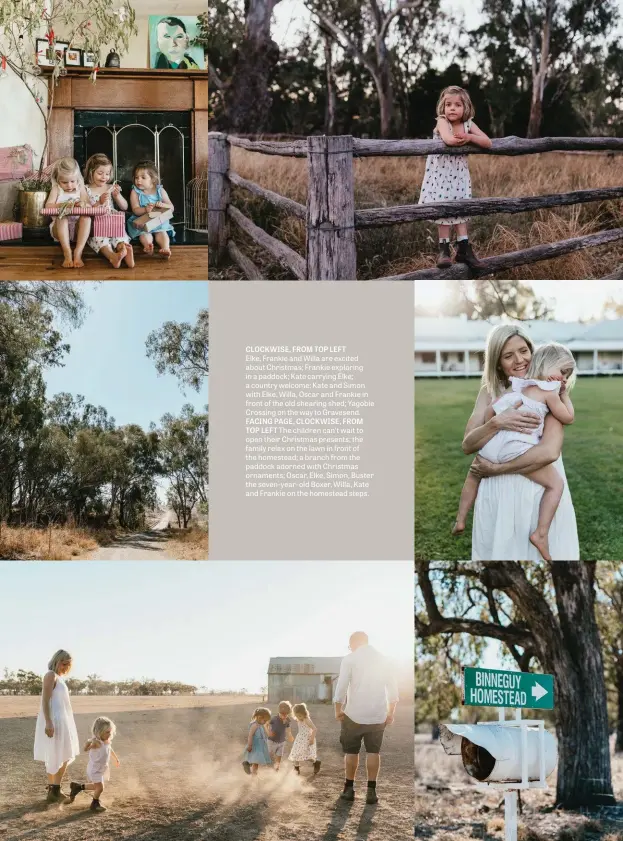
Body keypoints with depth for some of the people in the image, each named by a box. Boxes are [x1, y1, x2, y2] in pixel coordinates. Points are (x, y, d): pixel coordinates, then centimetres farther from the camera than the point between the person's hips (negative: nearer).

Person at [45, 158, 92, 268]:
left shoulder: (80, 188, 9)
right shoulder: (56, 189, 5)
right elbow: (48, 206, -7)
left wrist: (84, 204, -23)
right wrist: (61, 205, -26)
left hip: (77, 229, 1)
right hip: (60, 229, -1)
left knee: (86, 217, -29)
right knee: (62, 217, -33)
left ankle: (78, 252, -37)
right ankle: (67, 253, -41)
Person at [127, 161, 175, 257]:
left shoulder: (160, 191, 4)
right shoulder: (135, 192, 2)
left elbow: (171, 207, 4)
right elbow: (135, 210, -8)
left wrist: (163, 205, -18)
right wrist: (145, 209, -28)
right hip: (142, 220, -1)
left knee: (161, 231, -27)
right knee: (144, 233, -29)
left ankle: (165, 248, -49)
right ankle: (147, 245, -56)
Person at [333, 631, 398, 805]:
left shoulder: (350, 659, -3)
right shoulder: (382, 658, 9)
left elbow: (341, 687, -10)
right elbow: (392, 688, 9)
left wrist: (338, 710, -1)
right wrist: (391, 713, 15)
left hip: (355, 714, -3)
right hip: (378, 715, 3)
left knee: (351, 751, 11)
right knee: (373, 752, 9)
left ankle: (349, 789, 15)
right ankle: (371, 791, 5)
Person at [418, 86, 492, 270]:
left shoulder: (468, 124, -2)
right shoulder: (442, 121, -15)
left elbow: (488, 143, -8)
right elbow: (448, 139, -36)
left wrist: (469, 137, -22)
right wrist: (463, 139, -18)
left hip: (459, 174, 4)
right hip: (441, 174, -4)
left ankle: (463, 249, 12)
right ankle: (444, 250, 7)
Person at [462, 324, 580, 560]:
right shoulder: (489, 392, 5)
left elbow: (549, 452, -18)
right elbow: (468, 445, -3)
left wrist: (494, 469, -15)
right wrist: (497, 422, -21)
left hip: (540, 493, -2)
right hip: (497, 495, 3)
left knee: (542, 554, 8)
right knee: (498, 553, 12)